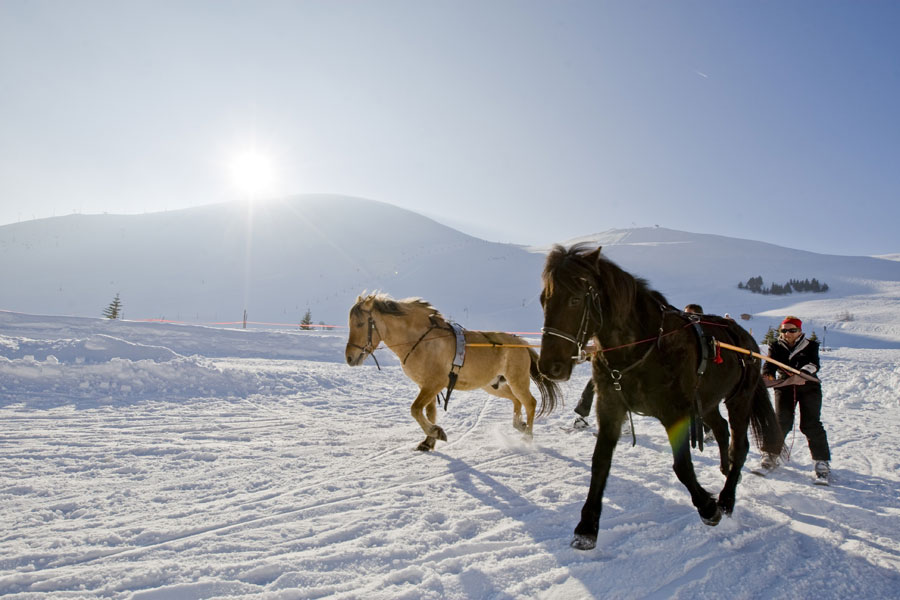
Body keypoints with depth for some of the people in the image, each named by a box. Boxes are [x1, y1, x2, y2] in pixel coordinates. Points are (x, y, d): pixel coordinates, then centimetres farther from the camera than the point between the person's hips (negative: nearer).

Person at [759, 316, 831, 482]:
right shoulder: (776, 347, 4)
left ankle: (822, 462, 4)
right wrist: (767, 375, -36)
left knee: (811, 424, -7)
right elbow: (770, 363, -12)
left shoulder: (810, 345, 1)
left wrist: (803, 374, -38)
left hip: (809, 388, -1)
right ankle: (771, 456, 9)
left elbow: (814, 364, -16)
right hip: (785, 386, 1)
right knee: (781, 422, -7)